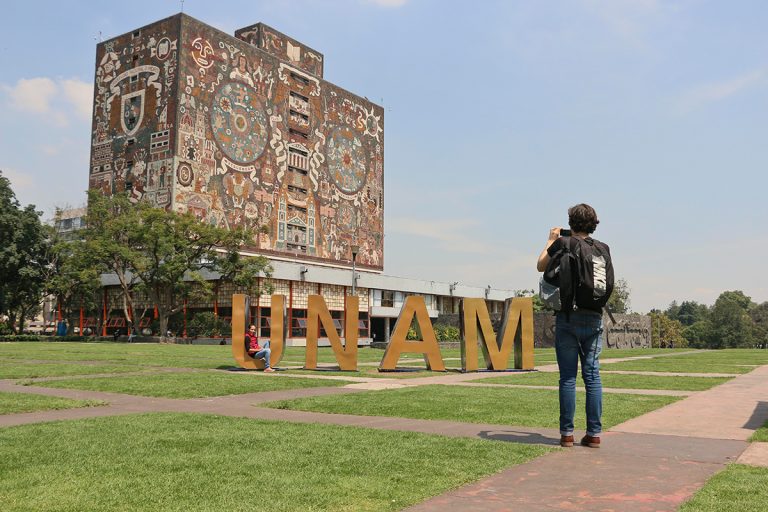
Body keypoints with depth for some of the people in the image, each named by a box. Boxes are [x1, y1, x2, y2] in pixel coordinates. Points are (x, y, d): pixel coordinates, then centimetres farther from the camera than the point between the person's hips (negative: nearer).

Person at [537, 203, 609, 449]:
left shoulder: (562, 244, -5)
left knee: (568, 377, 2)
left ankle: (567, 433, 5)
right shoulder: (603, 248, 4)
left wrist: (550, 241, 23)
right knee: (592, 375, 6)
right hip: (594, 318, 3)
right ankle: (594, 433, 9)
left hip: (568, 318, -3)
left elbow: (540, 266, 11)